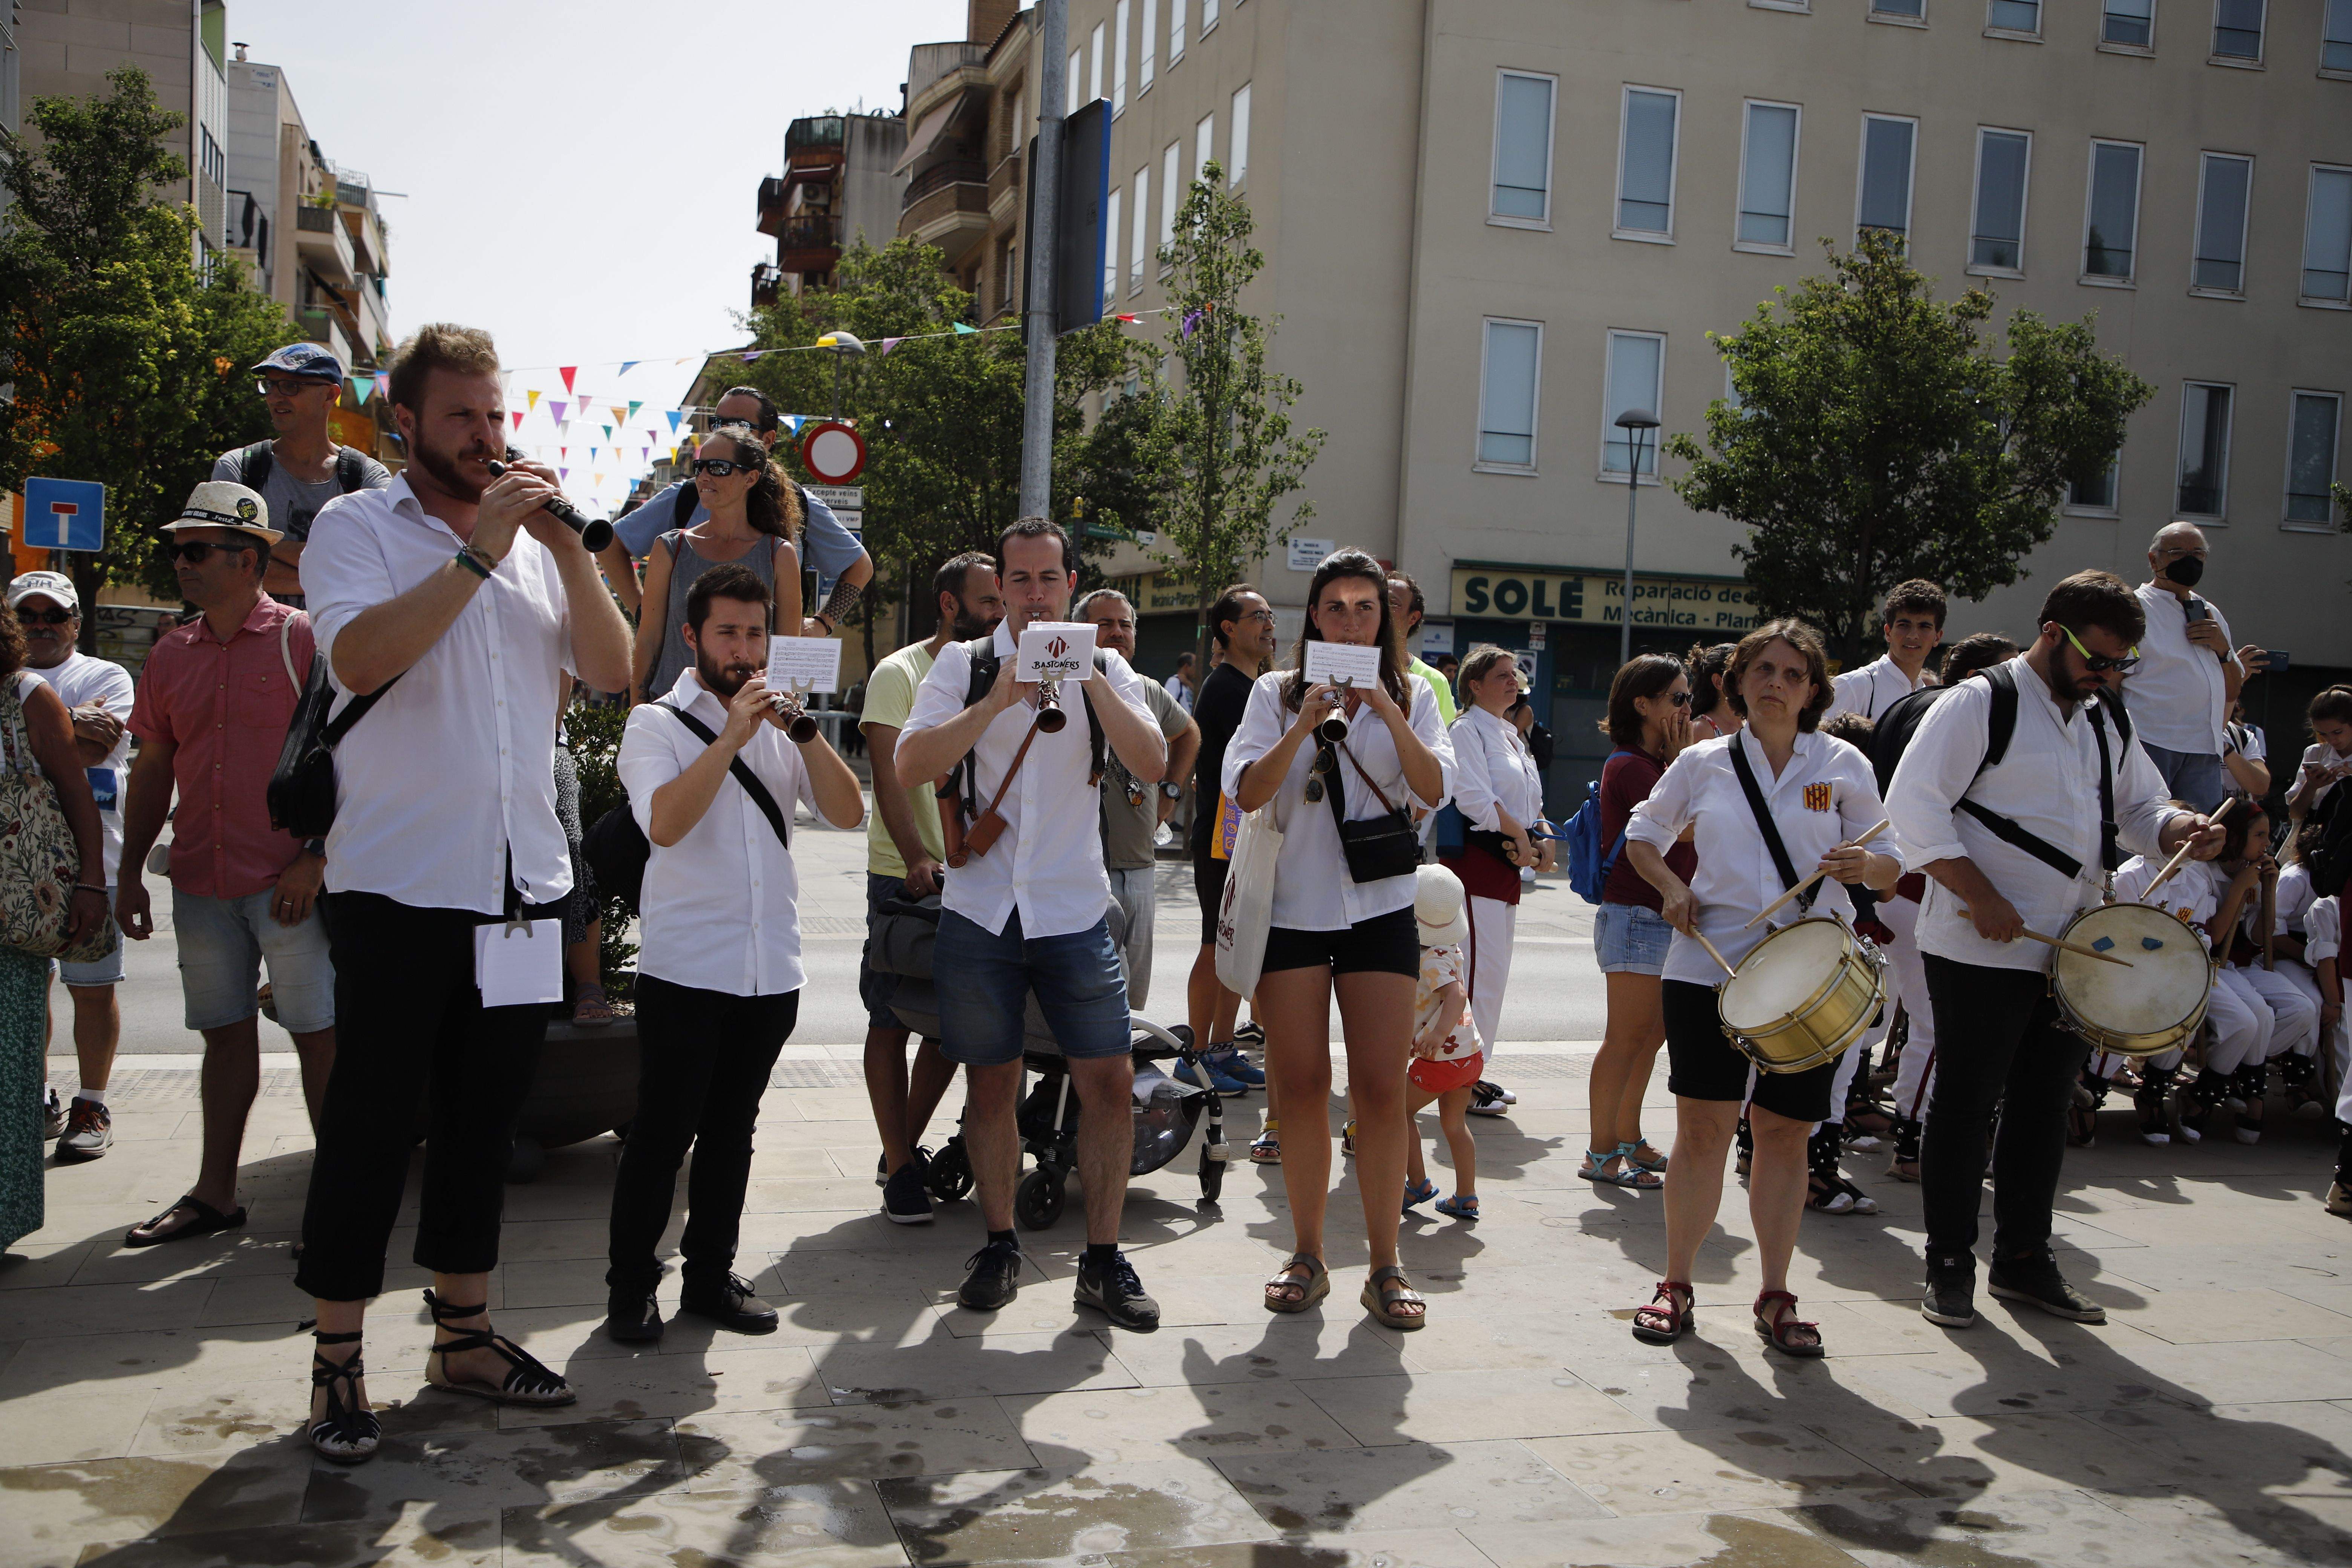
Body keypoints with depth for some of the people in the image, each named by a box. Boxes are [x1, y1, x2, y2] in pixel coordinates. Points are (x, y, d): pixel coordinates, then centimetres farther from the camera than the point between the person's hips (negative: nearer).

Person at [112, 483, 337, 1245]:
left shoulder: (304, 639, -5)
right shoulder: (172, 654, 12)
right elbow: (154, 768, 18)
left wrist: (316, 859, -14)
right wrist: (131, 872, 14)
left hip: (289, 881, -5)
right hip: (201, 881, 6)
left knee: (318, 1036, -2)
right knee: (226, 1034, 12)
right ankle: (215, 1194, 20)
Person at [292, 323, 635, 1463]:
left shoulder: (538, 540, 13)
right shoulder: (356, 527, -1)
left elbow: (614, 670, 3)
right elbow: (358, 657, -20)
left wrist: (567, 546, -7)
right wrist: (481, 549, -20)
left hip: (525, 884, 5)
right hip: (398, 885, -5)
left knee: (484, 1119, 14)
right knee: (371, 1124, 2)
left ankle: (462, 1335, 27)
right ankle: (337, 1366, 14)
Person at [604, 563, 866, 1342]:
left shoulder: (781, 726, 13)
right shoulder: (658, 722, -1)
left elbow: (848, 812, 1)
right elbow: (664, 821, -18)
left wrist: (806, 730, -12)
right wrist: (735, 734, -21)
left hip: (772, 970, 5)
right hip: (684, 967, -4)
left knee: (732, 1130, 13)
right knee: (662, 1132, 0)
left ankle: (711, 1277, 24)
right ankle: (630, 1289, 12)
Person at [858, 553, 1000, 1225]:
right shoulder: (900, 674, -3)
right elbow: (889, 776, -12)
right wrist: (915, 857, -24)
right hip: (906, 875, -6)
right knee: (892, 1020, -1)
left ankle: (905, 1147, 24)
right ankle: (900, 1169, 6)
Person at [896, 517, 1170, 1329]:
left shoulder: (1105, 669, 7)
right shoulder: (964, 665, 3)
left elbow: (1153, 763, -9)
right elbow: (912, 763, -11)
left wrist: (1090, 679, -18)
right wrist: (999, 698, -19)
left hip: (1075, 912, 1)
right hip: (981, 910, 0)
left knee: (1110, 1081, -3)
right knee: (991, 1082, 8)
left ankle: (1103, 1259, 10)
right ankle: (1000, 1245, 24)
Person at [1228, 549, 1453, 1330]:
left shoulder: (1411, 697, 9)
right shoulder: (1278, 693, 7)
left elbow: (1435, 790, -7)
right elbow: (1246, 791, -5)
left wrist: (1387, 712, -18)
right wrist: (1305, 726, -17)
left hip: (1379, 910, 0)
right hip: (1293, 906, 0)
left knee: (1381, 1089, -5)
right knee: (1300, 1084, 1)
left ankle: (1385, 1265, 4)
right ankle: (1307, 1256, 13)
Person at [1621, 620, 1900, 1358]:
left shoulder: (1845, 766, 5)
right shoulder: (1702, 763, 6)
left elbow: (1893, 866, 7)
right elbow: (1643, 834, 19)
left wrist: (1864, 867, -16)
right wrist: (1672, 888, 0)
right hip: (1709, 965, 0)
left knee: (1785, 1131, 4)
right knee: (1702, 1126, -1)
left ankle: (1776, 1295, 17)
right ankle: (1677, 1284, 14)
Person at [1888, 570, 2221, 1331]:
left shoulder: (2105, 721, 15)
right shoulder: (1980, 704, -9)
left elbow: (2139, 808, 22)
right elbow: (1914, 808, -16)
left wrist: (2178, 831, -2)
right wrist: (1981, 898, -21)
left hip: (2071, 953, 7)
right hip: (1980, 952, -7)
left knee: (2045, 1104, 13)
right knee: (1965, 1104, 1)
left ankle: (2024, 1256, 25)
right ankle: (1949, 1264, 11)